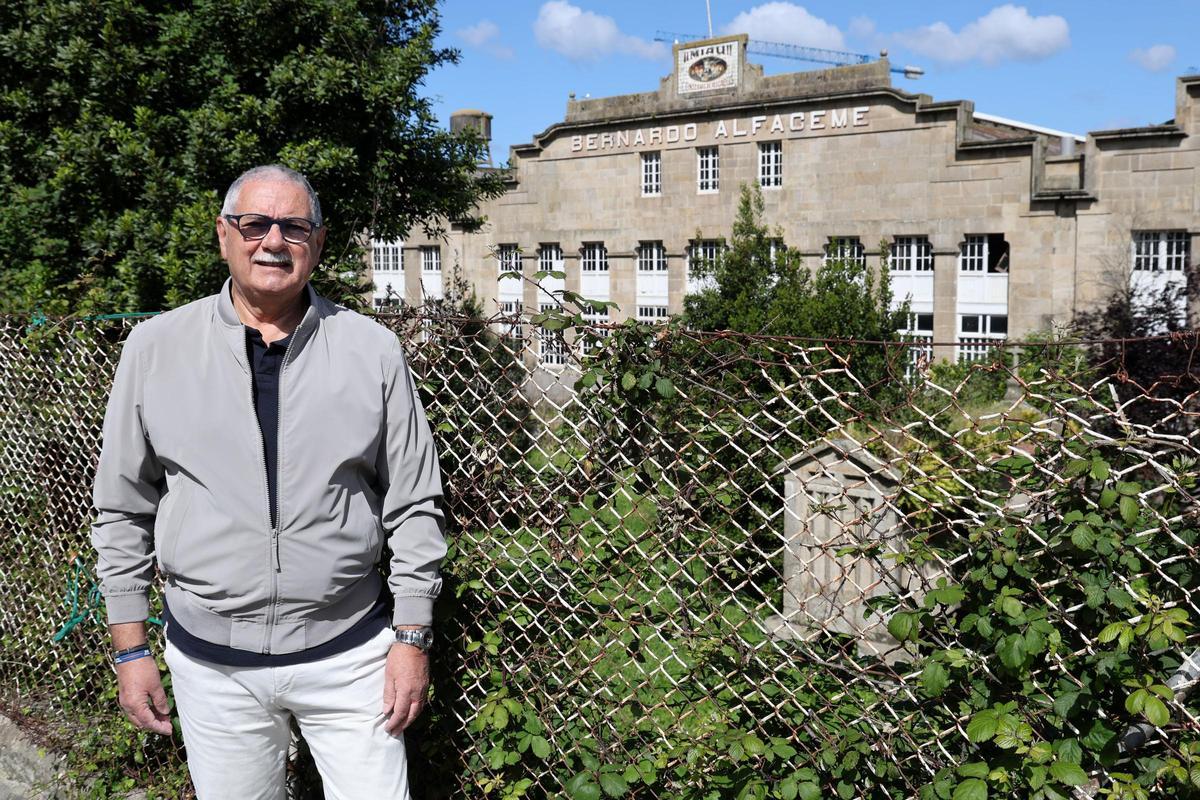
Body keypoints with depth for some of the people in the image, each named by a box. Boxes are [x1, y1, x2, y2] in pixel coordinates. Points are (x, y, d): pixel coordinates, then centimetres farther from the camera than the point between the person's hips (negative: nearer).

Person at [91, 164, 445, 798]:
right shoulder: (154, 348, 0)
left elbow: (414, 505, 0)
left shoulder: (372, 350, -3)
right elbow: (123, 510, 6)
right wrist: (129, 649, 5)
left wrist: (412, 638, -1)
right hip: (210, 661, 1)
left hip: (350, 653, 0)